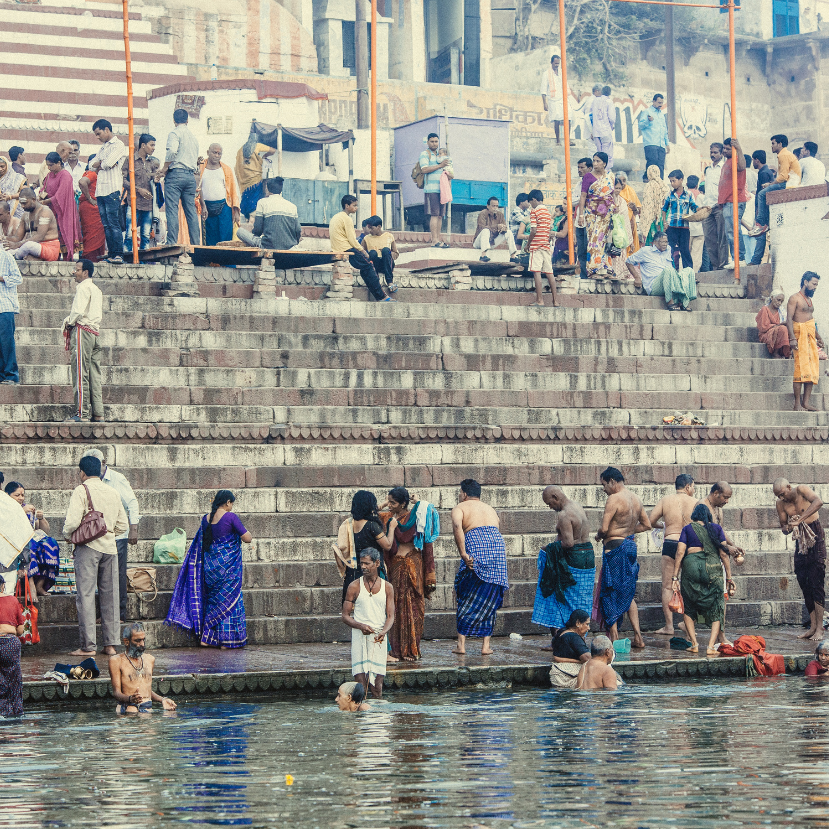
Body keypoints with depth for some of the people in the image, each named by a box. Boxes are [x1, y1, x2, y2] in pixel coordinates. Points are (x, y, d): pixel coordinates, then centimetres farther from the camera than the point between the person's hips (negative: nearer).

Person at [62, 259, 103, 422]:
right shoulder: (96, 289, 19)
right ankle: (98, 413, 4)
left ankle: (82, 413, -13)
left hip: (82, 331, -9)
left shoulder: (83, 287, -8)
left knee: (80, 374, -9)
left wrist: (69, 322, -1)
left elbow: (78, 310, -19)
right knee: (94, 375, 7)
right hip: (96, 332, 9)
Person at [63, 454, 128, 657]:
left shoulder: (81, 491, -6)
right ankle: (110, 644, 9)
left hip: (88, 547, -5)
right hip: (110, 547, 5)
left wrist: (67, 534, 3)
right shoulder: (112, 492, 12)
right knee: (110, 595, 8)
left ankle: (88, 646, -6)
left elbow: (72, 521, -16)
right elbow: (122, 525, 13)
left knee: (86, 595, -3)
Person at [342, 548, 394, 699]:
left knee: (377, 686, -2)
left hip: (379, 640, 1)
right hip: (359, 637, -1)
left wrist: (383, 631, -16)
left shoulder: (387, 587, 8)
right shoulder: (354, 587, 3)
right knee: (361, 684, -10)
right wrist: (361, 626, -16)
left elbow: (390, 616, 5)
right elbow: (345, 616, 3)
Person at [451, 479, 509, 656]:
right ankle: (486, 646, 8)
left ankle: (461, 644, 4)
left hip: (475, 544, -4)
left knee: (466, 598, 6)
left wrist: (463, 553, -16)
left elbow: (457, 527, -10)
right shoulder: (491, 510, 29)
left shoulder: (460, 508, 12)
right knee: (490, 600, 11)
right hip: (497, 544, 4)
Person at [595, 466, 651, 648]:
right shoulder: (636, 499, 9)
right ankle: (638, 637, 11)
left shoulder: (614, 499, -16)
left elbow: (604, 528, -20)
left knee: (610, 594, 1)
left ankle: (614, 638, 0)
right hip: (631, 545, 8)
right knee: (627, 594, 16)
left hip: (615, 547, -8)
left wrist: (599, 536, 1)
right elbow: (646, 525, 18)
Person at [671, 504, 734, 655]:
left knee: (689, 608, 16)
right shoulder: (716, 528, 12)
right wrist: (729, 577, 10)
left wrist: (675, 576, 3)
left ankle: (694, 643, 6)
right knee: (715, 610, 7)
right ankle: (711, 646, -7)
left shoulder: (688, 528, 11)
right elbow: (724, 553, 6)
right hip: (713, 568, 0)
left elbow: (680, 552, 2)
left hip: (691, 566, 0)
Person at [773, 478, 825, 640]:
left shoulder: (801, 490, -14)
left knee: (816, 583, -11)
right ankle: (813, 627, 8)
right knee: (804, 584, 4)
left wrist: (800, 519, -37)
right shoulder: (781, 504, 3)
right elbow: (784, 528, 10)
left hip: (815, 537, -6)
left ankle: (819, 628, -10)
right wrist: (787, 527, -15)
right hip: (800, 541, 6)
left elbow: (818, 502, -33)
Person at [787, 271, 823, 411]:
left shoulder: (809, 300, 20)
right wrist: (792, 338, -21)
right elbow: (789, 319, -12)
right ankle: (798, 403, -11)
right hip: (800, 335, -8)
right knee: (801, 368, -12)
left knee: (812, 369, 1)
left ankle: (806, 401, 1)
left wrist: (818, 337, 26)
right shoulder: (795, 298, -5)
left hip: (811, 336, 8)